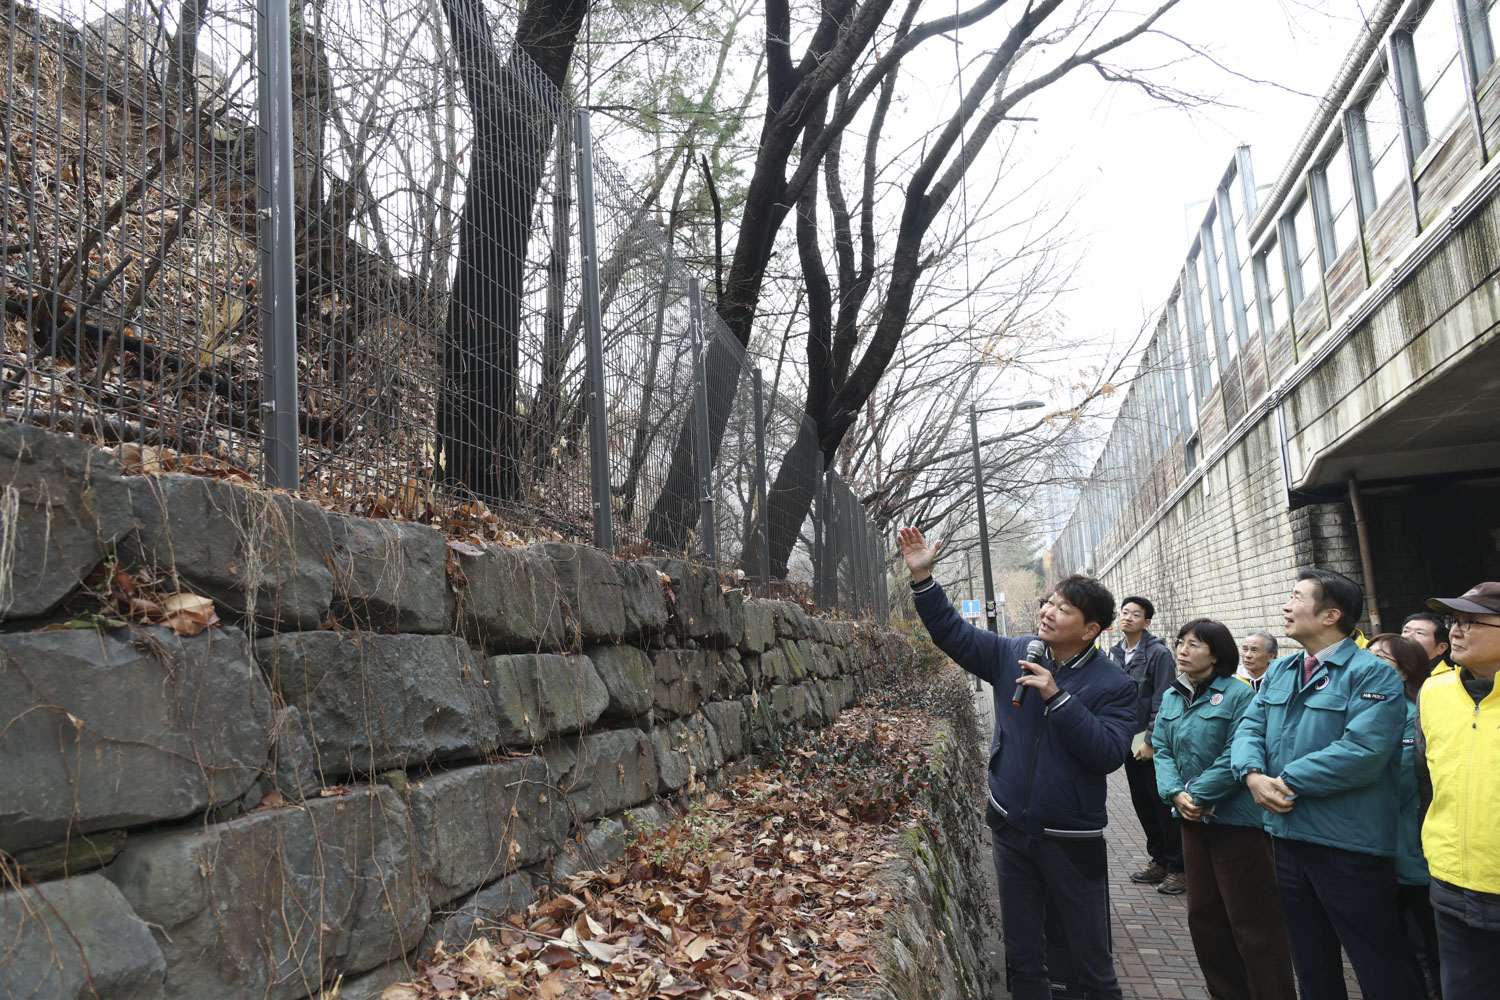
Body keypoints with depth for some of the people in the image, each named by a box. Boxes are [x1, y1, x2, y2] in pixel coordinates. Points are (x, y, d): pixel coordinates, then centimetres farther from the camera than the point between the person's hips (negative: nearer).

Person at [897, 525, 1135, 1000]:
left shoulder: (1113, 684, -11)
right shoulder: (1014, 654, -1)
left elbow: (1109, 753, -21)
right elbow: (953, 633, -1)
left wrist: (1056, 697, -26)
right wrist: (923, 577, -12)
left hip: (1072, 840, -3)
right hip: (1010, 829, 4)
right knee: (1022, 957, 18)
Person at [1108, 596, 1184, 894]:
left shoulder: (1158, 653, -13)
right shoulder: (1115, 653, 8)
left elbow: (1162, 702, -16)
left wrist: (1150, 740, -18)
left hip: (1153, 744, -7)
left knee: (1163, 803, -1)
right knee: (1141, 802, 14)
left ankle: (1178, 867, 10)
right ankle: (1158, 859, 28)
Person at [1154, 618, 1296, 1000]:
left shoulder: (1239, 694, -13)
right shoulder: (1171, 697, 9)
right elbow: (1162, 750, 5)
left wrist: (1198, 795, -18)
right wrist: (1175, 793, -11)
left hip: (1235, 820, -7)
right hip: (1193, 820, 7)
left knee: (1250, 918, 0)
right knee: (1203, 913, 16)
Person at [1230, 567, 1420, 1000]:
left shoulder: (1372, 673, -14)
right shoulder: (1279, 671, 10)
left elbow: (1361, 753, -24)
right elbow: (1250, 728, 7)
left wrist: (1287, 782, -18)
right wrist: (1254, 774, -13)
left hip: (1349, 846, -7)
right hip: (1287, 835, 7)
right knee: (1311, 964, 21)